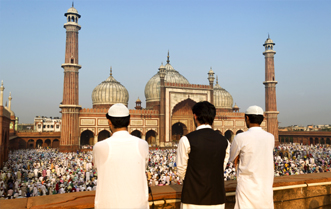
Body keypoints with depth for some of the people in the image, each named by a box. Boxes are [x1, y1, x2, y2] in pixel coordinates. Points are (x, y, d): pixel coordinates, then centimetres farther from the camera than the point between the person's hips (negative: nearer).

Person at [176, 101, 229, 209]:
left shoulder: (186, 140, -11)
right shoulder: (224, 141, 2)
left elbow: (181, 172, -3)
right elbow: (222, 169, 9)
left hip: (193, 200, -4)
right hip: (217, 199, 4)